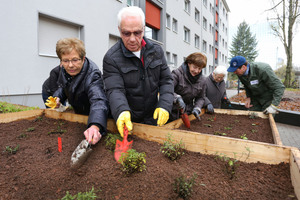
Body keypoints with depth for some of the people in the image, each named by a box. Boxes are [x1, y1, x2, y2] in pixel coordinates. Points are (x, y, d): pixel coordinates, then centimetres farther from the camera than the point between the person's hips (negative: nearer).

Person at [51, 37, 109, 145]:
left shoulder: (92, 75, -35)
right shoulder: (64, 70, -12)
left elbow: (99, 102, -53)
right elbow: (63, 87, 11)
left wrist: (95, 126, -72)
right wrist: (57, 97, -11)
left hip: (92, 117, -7)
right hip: (78, 114, 7)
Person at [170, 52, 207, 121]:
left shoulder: (202, 80, 4)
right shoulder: (177, 73, -14)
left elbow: (200, 98, 10)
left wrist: (197, 108, -7)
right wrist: (177, 98, -40)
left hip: (188, 114, 4)